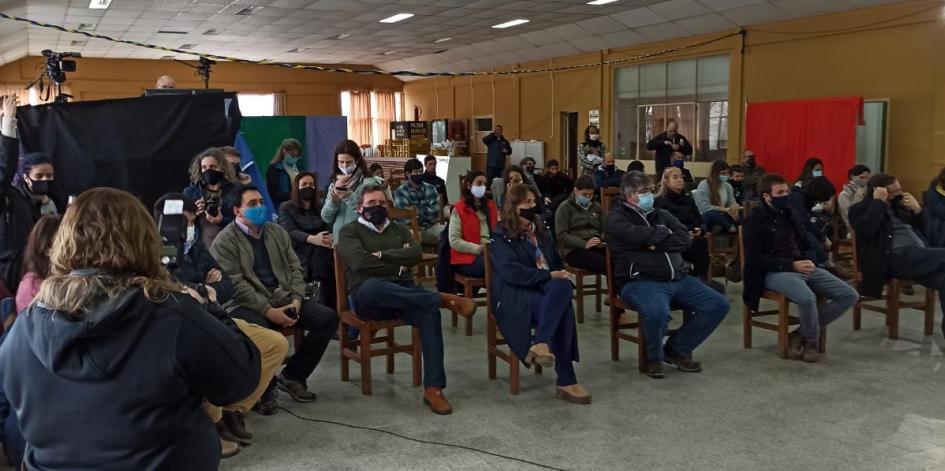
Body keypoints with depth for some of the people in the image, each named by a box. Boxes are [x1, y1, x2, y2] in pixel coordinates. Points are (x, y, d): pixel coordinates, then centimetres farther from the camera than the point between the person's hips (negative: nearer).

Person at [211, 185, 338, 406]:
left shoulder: (277, 231, 15)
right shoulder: (224, 241, -5)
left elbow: (295, 268, 12)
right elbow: (236, 285, -14)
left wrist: (296, 300, -6)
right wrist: (268, 311, -21)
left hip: (284, 299, 6)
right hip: (247, 304, -6)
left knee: (328, 318, -12)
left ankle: (292, 376, 2)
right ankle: (264, 386, -10)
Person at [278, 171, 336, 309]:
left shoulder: (320, 207, 23)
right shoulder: (286, 208, 10)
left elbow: (329, 228, 8)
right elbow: (290, 232, -8)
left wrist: (331, 238, -20)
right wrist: (312, 239, -29)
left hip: (320, 251, 4)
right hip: (300, 252, -4)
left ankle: (328, 304, -35)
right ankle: (327, 304, -35)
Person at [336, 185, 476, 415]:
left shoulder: (399, 230, 24)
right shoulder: (350, 231, 11)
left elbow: (415, 254, 4)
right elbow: (361, 262, -8)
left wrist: (382, 255, -5)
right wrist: (398, 265, -3)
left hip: (403, 293, 3)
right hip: (368, 297, -3)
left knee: (430, 312, -31)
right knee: (373, 286, -42)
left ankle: (433, 388, -32)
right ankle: (443, 298, -35)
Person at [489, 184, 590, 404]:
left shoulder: (540, 232, 25)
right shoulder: (501, 237, 3)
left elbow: (556, 262, 27)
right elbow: (511, 272, -12)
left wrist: (561, 276, 3)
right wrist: (548, 275, -19)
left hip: (546, 288, 6)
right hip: (516, 296, -6)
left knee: (563, 286, -33)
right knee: (562, 308, -34)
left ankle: (540, 344, -41)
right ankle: (565, 381, -34)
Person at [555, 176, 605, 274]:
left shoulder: (596, 206, 19)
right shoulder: (565, 208, 1)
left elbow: (604, 229, 23)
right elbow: (561, 235, -7)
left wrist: (602, 240, -2)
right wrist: (584, 244, -19)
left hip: (596, 247, 5)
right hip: (574, 250, -5)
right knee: (605, 263, -33)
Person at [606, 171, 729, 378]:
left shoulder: (661, 215, 21)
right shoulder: (616, 220, 2)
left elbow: (685, 239, 5)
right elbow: (641, 235, -16)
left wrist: (656, 242, -8)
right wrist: (666, 234, 1)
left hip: (677, 278, 7)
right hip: (640, 281, -7)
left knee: (719, 304, -3)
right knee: (657, 311, -38)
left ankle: (677, 350, 11)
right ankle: (654, 357, -5)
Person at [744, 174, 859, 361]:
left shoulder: (793, 216, 18)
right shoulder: (756, 221, -4)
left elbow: (809, 246, 23)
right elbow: (755, 259, -12)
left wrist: (809, 261, -2)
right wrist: (791, 265, -18)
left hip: (803, 268, 8)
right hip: (775, 272, -8)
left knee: (850, 295, -7)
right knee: (807, 298, -37)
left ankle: (802, 333, -1)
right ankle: (811, 340, -5)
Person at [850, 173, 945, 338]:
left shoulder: (897, 206, 28)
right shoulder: (860, 209, 9)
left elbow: (919, 228, 32)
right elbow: (867, 229, -13)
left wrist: (917, 210, 14)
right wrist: (879, 202, -6)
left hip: (918, 256, 7)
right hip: (897, 257, -7)